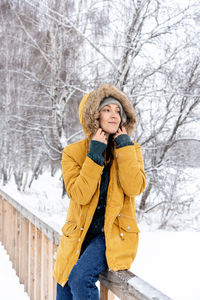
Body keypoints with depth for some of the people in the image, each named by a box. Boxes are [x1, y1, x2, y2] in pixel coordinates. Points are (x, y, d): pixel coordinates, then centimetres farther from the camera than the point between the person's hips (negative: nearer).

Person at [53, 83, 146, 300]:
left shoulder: (131, 149, 1)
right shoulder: (73, 152, -2)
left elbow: (135, 188, -16)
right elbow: (80, 195, -15)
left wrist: (124, 146, -14)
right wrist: (95, 154, -19)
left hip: (114, 234, -2)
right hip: (79, 234, 2)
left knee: (80, 278, -24)